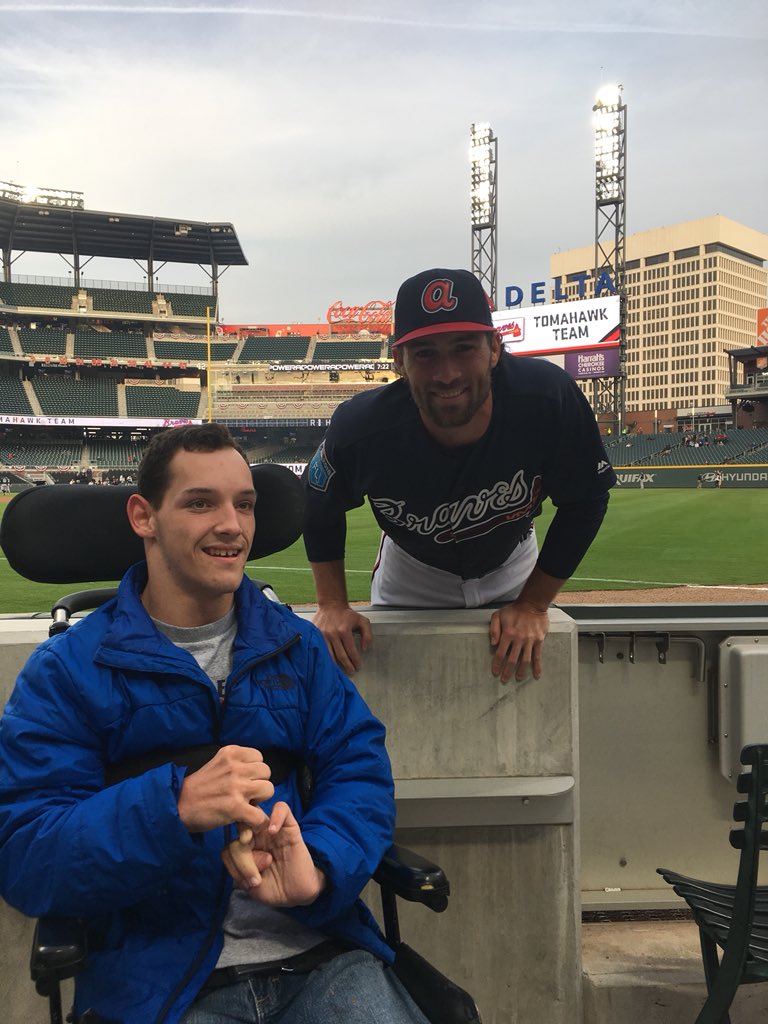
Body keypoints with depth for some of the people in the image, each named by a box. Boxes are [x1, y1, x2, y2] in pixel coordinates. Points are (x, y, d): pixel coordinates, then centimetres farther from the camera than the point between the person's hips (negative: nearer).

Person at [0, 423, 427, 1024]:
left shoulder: (298, 645, 11)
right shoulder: (67, 670, 0)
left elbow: (360, 770, 4)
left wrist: (317, 865, -18)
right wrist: (177, 806, -24)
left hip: (322, 957, 3)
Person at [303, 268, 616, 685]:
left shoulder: (551, 399, -36)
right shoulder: (362, 427, -34)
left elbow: (585, 499, -18)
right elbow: (319, 503, -10)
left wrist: (534, 604, -16)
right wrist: (332, 604, -15)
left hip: (512, 569, 1)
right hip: (409, 578, 0)